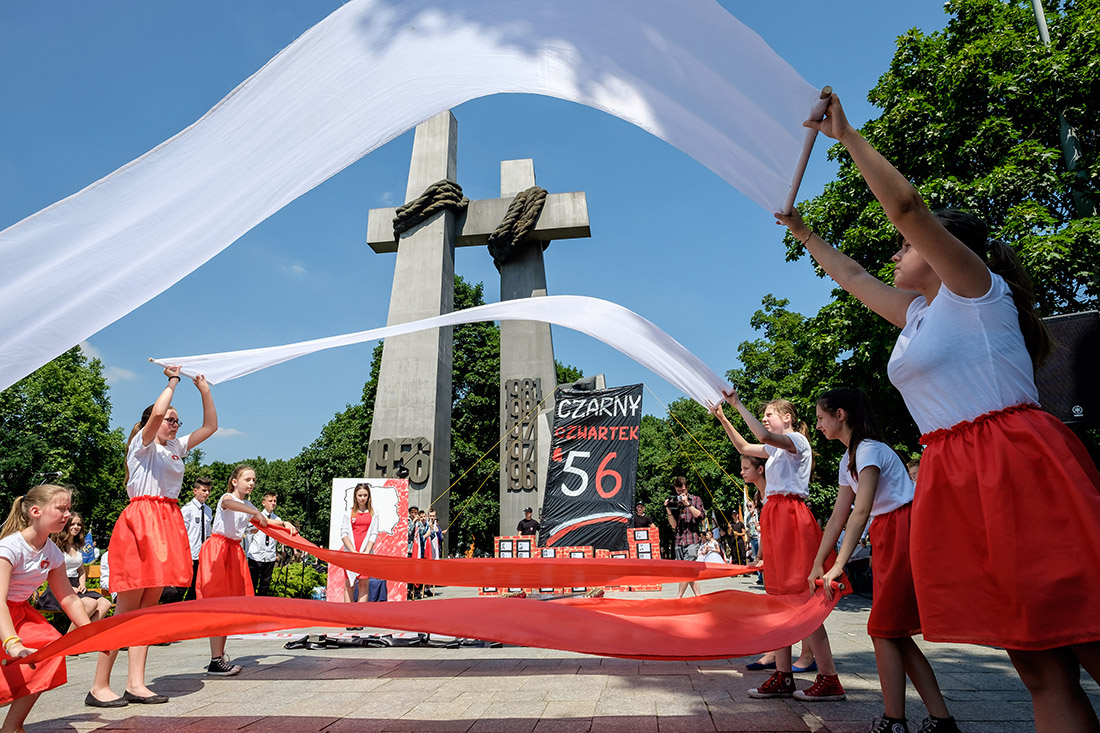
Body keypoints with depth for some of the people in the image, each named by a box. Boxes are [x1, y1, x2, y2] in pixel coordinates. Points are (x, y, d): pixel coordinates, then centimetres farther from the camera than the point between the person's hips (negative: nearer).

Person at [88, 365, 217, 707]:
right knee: (127, 606, -6)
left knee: (149, 605, 5)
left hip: (167, 522, 7)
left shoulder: (176, 448, 18)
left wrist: (204, 390, 14)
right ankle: (99, 687, 1)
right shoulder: (142, 443, -1)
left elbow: (210, 426, 20)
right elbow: (156, 412, -20)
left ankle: (135, 683, 7)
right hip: (141, 519, -7)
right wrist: (173, 381, -8)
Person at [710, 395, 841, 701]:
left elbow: (764, 436, -24)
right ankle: (783, 677, 12)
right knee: (778, 596, 7)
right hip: (775, 518, 9)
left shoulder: (797, 440, -5)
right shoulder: (777, 448, 22)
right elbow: (744, 447, 30)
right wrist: (723, 418, 21)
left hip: (791, 516, -9)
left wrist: (738, 404, -18)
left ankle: (829, 679, -5)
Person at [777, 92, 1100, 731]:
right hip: (957, 483, 8)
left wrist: (847, 136, -5)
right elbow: (854, 277, 35)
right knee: (1042, 670, 5)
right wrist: (804, 234, 41)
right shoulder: (919, 313, 21)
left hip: (1017, 466, -8)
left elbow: (906, 205, -12)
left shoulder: (976, 290, 0)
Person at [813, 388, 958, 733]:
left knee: (884, 629, -5)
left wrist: (839, 566, -27)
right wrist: (817, 565, 10)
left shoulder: (869, 449, -14)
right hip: (887, 539, 9)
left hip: (904, 533, -9)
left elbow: (861, 511, -24)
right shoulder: (848, 459, 15)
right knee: (894, 633, 8)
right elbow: (838, 517, 14)